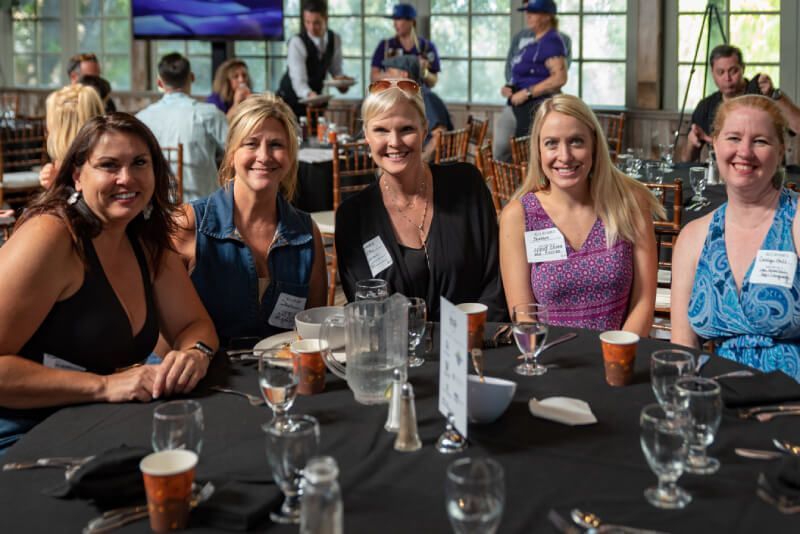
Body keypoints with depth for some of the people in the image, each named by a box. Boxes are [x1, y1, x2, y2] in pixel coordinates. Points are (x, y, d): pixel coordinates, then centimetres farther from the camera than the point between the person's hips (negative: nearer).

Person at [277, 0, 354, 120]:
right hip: (291, 98, -5)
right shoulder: (297, 42, -23)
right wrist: (309, 94, -52)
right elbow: (298, 79, -32)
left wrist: (341, 79, -17)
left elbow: (336, 70, 7)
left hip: (315, 96, 5)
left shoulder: (335, 39, -5)